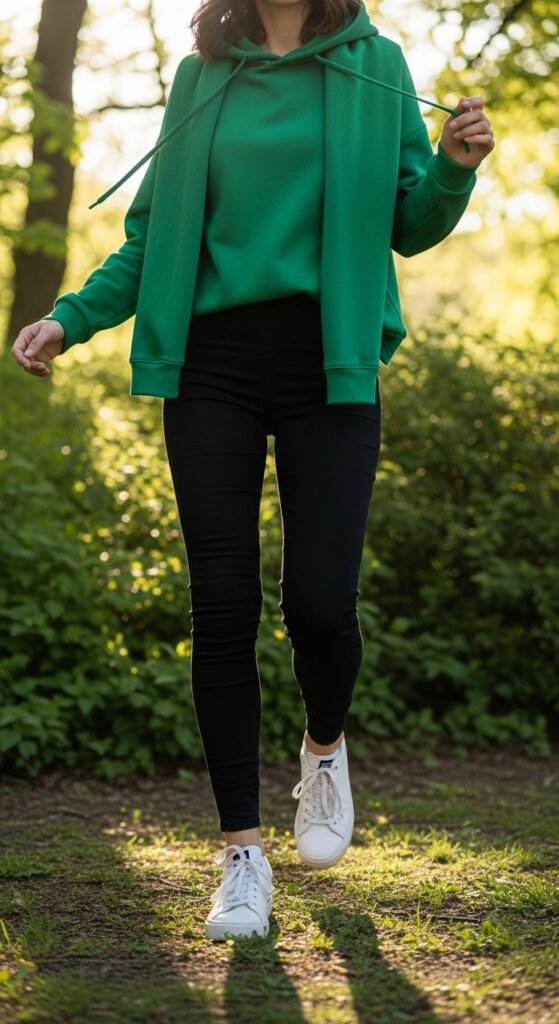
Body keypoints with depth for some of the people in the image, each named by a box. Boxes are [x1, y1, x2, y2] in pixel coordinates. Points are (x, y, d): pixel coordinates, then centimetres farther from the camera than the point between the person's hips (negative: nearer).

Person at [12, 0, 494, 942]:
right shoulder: (201, 76, 10)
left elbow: (409, 226, 8)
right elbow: (152, 236, 14)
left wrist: (455, 168, -12)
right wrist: (70, 318, 2)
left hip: (329, 362, -1)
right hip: (214, 362, 1)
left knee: (319, 604, -10)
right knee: (223, 607, -3)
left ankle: (325, 747, 26)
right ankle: (242, 854, 7)